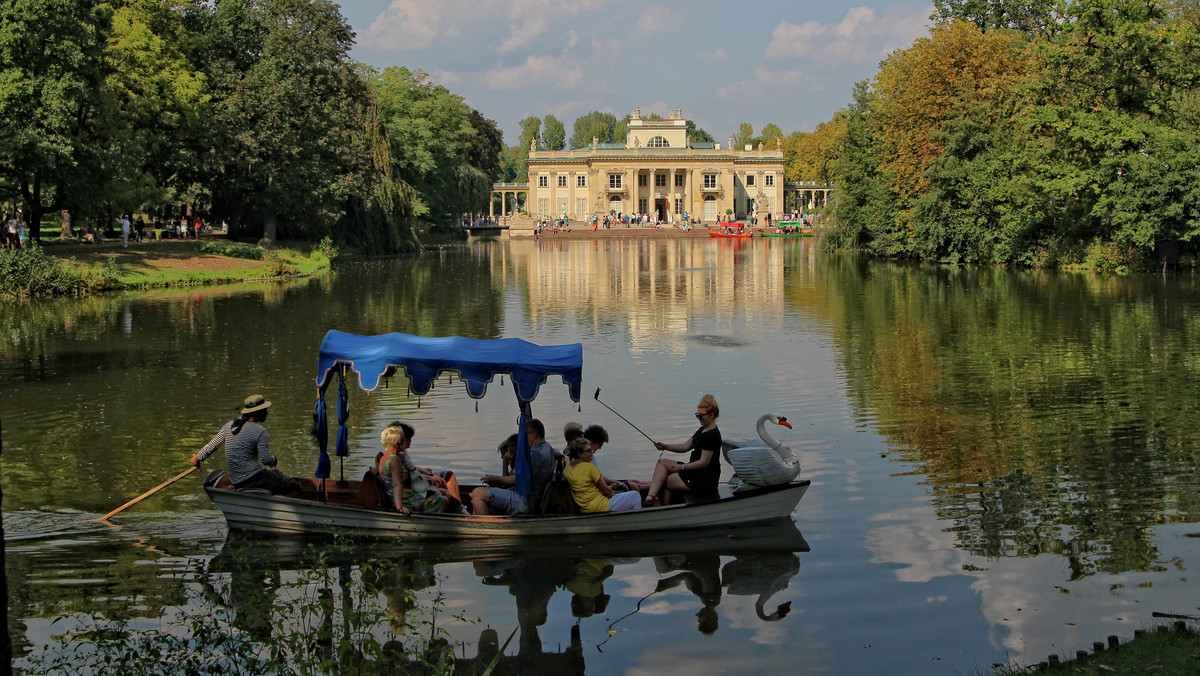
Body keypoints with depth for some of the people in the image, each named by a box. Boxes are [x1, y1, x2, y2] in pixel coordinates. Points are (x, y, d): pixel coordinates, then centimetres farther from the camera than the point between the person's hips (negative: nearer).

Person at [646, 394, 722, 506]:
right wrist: (665, 446, 1)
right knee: (662, 462, 0)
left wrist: (681, 467, -17)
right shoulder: (702, 430, 14)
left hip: (704, 479, -10)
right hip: (695, 471, 10)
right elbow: (685, 447, 15)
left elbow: (704, 462, -21)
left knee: (663, 482, -8)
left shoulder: (712, 435, -19)